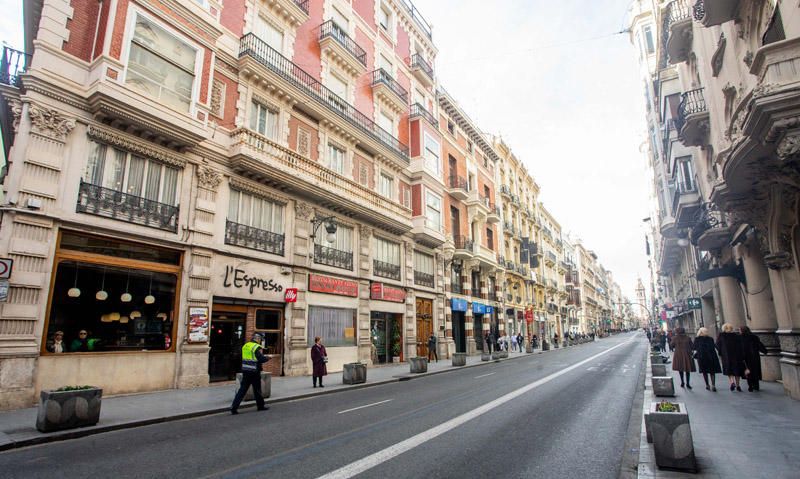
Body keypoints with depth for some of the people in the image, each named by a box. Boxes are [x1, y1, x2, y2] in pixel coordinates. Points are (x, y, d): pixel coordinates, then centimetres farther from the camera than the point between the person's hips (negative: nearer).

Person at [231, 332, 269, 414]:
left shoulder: (245, 346, 8)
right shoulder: (257, 347, -14)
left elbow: (245, 357, 16)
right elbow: (261, 359, -18)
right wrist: (268, 358, 1)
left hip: (245, 371, 6)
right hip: (254, 372, -6)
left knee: (242, 389, 8)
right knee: (257, 390, 9)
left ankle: (234, 407, 1)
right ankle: (260, 406, 24)